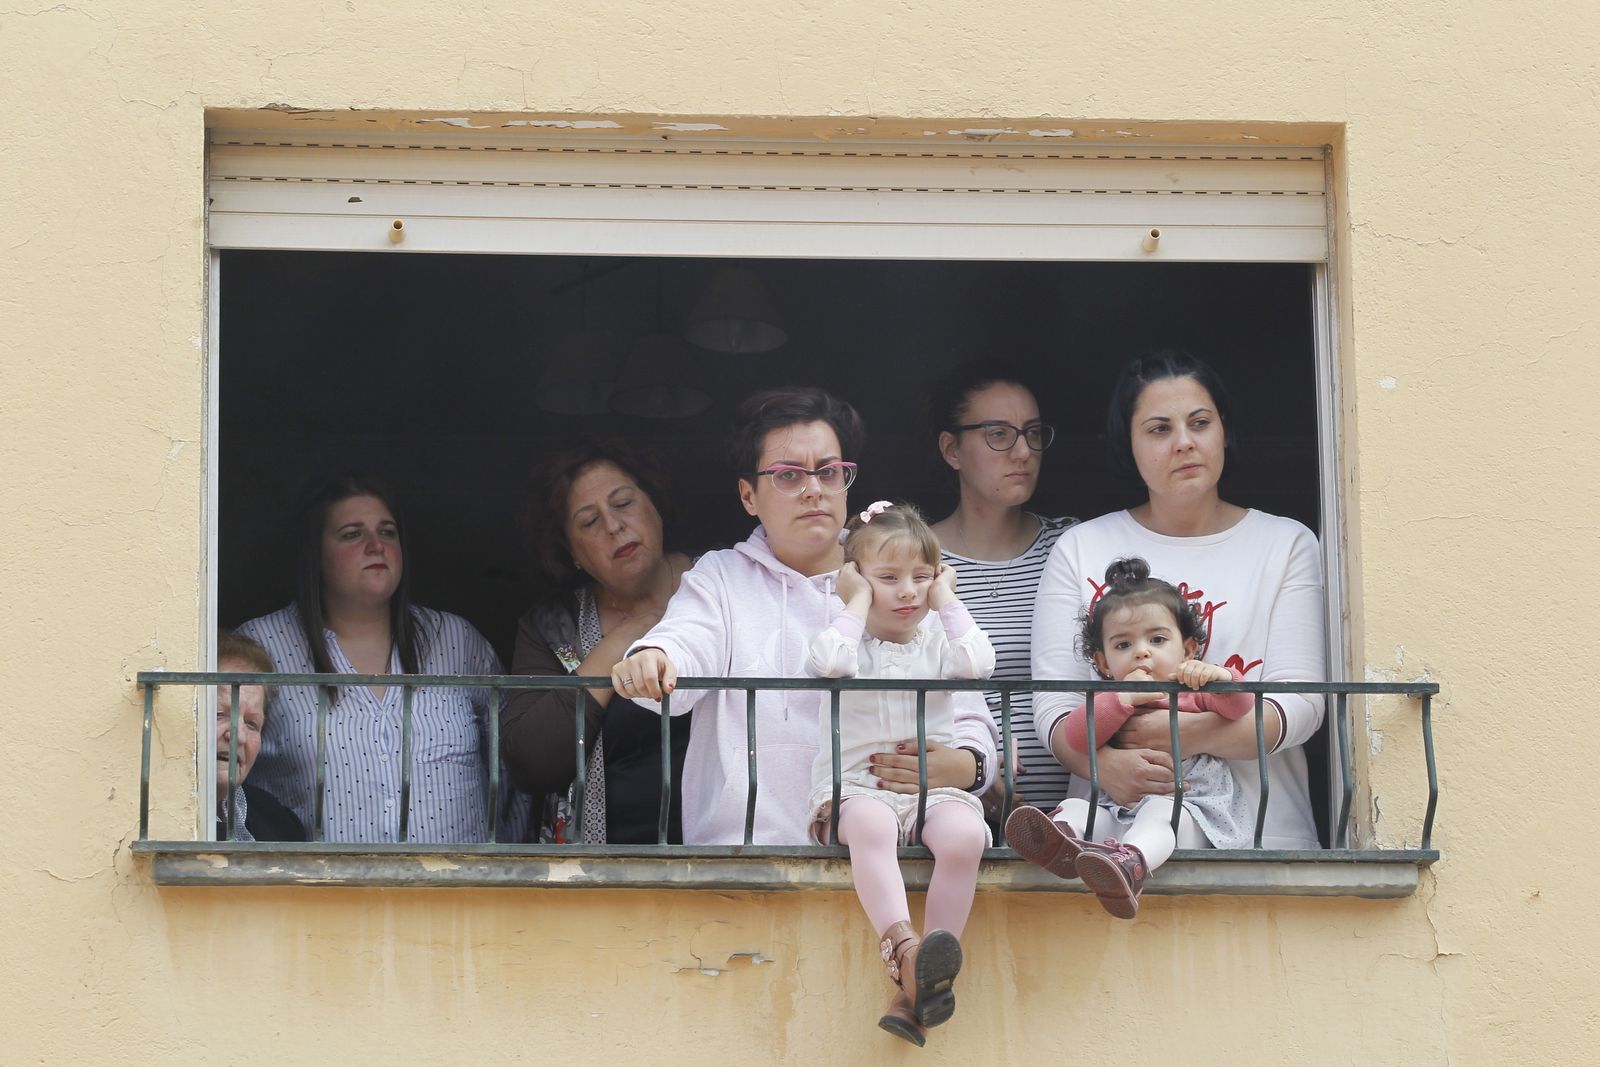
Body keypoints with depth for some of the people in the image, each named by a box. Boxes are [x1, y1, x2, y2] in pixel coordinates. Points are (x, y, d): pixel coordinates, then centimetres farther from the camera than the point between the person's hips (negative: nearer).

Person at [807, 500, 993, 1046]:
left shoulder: (937, 640, 16)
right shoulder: (853, 640, 9)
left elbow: (978, 663, -7)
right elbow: (827, 662, -16)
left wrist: (947, 602, 3)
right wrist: (858, 606, -3)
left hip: (933, 786, 2)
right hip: (858, 787, -2)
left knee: (965, 834, -30)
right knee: (871, 824, -38)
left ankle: (915, 990, -32)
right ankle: (903, 946, -54)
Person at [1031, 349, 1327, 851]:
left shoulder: (1287, 545, 12)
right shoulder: (1081, 549, 14)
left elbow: (1300, 705, 1)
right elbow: (1054, 705, 3)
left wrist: (1180, 734, -16)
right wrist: (1105, 764, -20)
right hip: (1111, 825, 0)